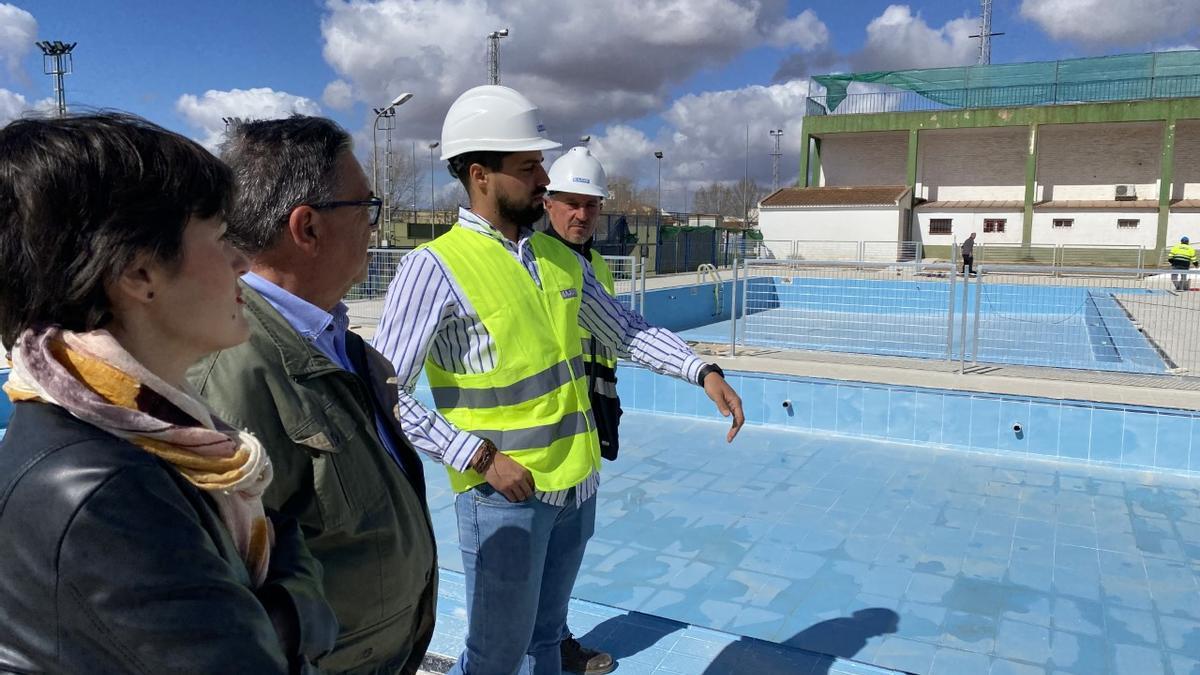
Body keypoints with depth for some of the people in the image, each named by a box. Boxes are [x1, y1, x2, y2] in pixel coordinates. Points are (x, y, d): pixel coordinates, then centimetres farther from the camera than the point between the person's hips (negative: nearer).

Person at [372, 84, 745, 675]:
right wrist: (479, 457, -19)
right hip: (505, 496, -6)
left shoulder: (562, 259, 7)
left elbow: (625, 330, 14)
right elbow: (387, 395, -16)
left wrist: (702, 372, 2)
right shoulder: (435, 267, -14)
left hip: (577, 487, 6)